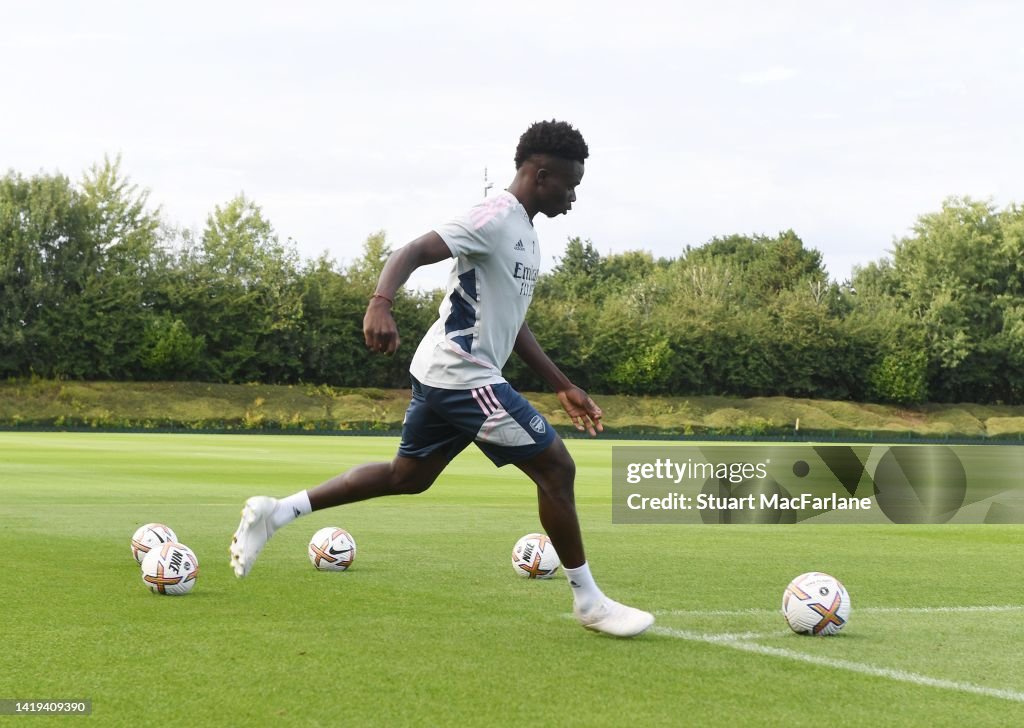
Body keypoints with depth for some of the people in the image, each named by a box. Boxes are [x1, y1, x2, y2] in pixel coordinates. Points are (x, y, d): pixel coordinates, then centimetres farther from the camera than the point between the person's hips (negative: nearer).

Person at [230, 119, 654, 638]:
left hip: (443, 376, 10)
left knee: (407, 476, 18)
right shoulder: (497, 217, -14)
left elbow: (511, 323, 23)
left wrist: (562, 386, 22)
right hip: (464, 375, -10)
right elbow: (413, 252, -25)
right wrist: (380, 304, -43)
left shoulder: (524, 232, 16)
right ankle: (588, 600, 4)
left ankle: (275, 513, 18)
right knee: (556, 467, -6)